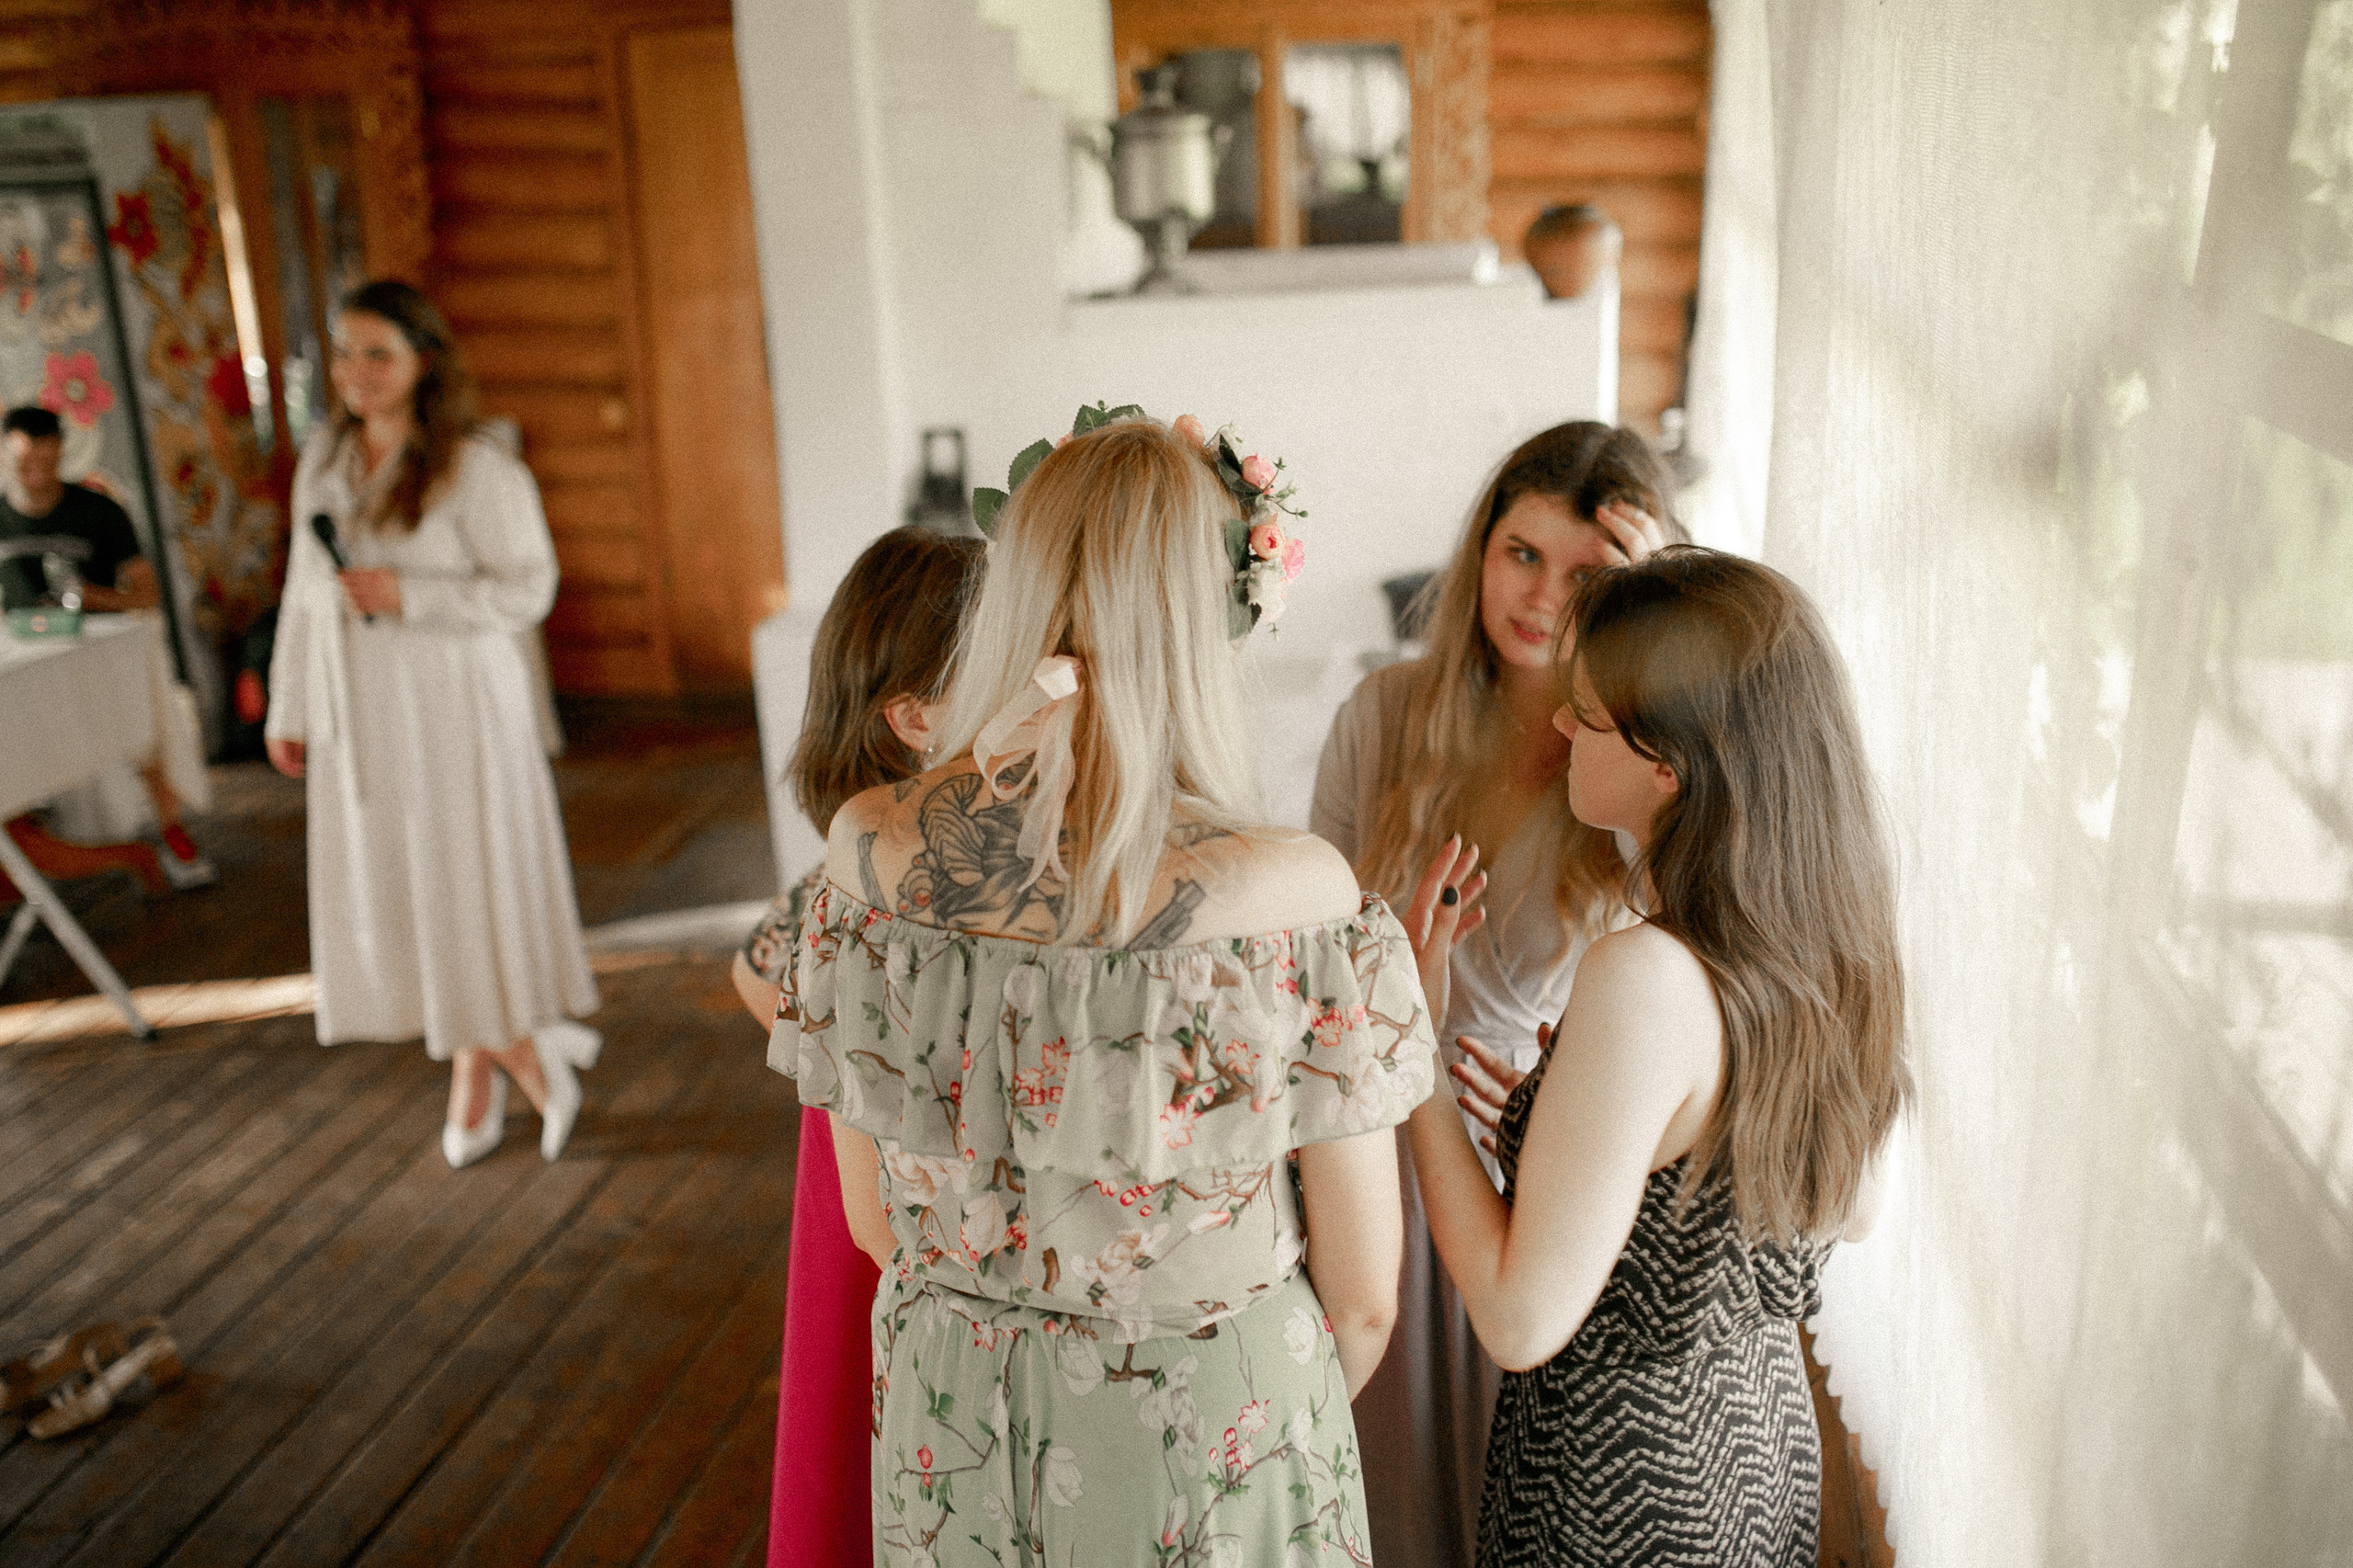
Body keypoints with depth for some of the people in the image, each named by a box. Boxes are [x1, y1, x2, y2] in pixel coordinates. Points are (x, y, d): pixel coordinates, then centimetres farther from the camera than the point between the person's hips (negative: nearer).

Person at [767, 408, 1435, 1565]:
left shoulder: (866, 855, -15)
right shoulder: (1295, 901, -25)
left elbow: (871, 1221, -2)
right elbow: (1362, 1297, -13)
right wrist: (1283, 1422, 8)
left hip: (949, 1433, 3)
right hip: (1212, 1436, -2)